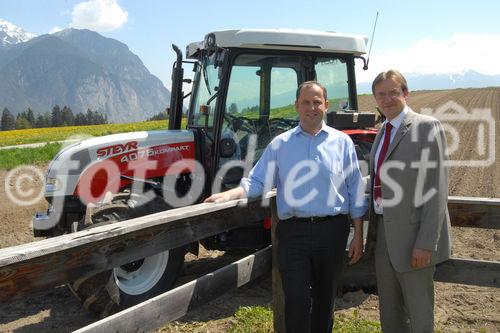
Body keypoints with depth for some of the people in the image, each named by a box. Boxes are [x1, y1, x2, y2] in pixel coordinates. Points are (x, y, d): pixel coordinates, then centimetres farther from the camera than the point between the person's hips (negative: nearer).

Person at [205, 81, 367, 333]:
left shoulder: (342, 142, 5)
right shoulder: (280, 144, 5)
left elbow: (355, 190, 6)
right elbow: (257, 182, 3)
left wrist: (358, 234, 3)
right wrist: (228, 195, -15)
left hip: (332, 230, 1)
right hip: (293, 232, -1)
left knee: (325, 298, 14)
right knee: (297, 302, -4)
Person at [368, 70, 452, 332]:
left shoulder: (427, 127, -10)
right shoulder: (383, 132, 12)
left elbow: (436, 188, -15)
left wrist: (426, 243, -19)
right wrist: (374, 229, 12)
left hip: (412, 235, -7)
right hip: (384, 232, 7)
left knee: (418, 312, 5)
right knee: (389, 310, 18)